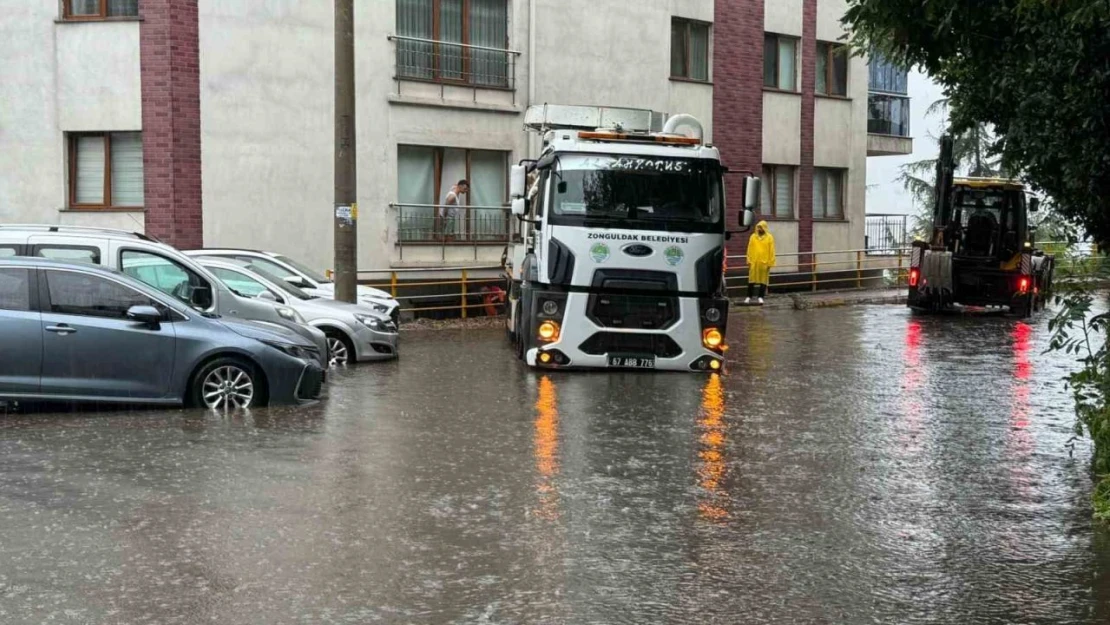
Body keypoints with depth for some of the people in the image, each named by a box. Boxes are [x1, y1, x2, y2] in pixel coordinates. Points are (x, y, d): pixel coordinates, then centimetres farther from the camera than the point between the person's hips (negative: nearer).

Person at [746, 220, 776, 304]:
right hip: (754, 262, 2)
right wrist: (749, 260, 2)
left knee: (763, 280, 3)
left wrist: (770, 263, -6)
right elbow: (750, 249, 8)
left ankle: (760, 297, 9)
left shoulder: (769, 238, 0)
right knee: (751, 280, 3)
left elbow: (771, 251, -1)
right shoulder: (753, 237, 7)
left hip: (764, 262, -2)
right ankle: (749, 297, 9)